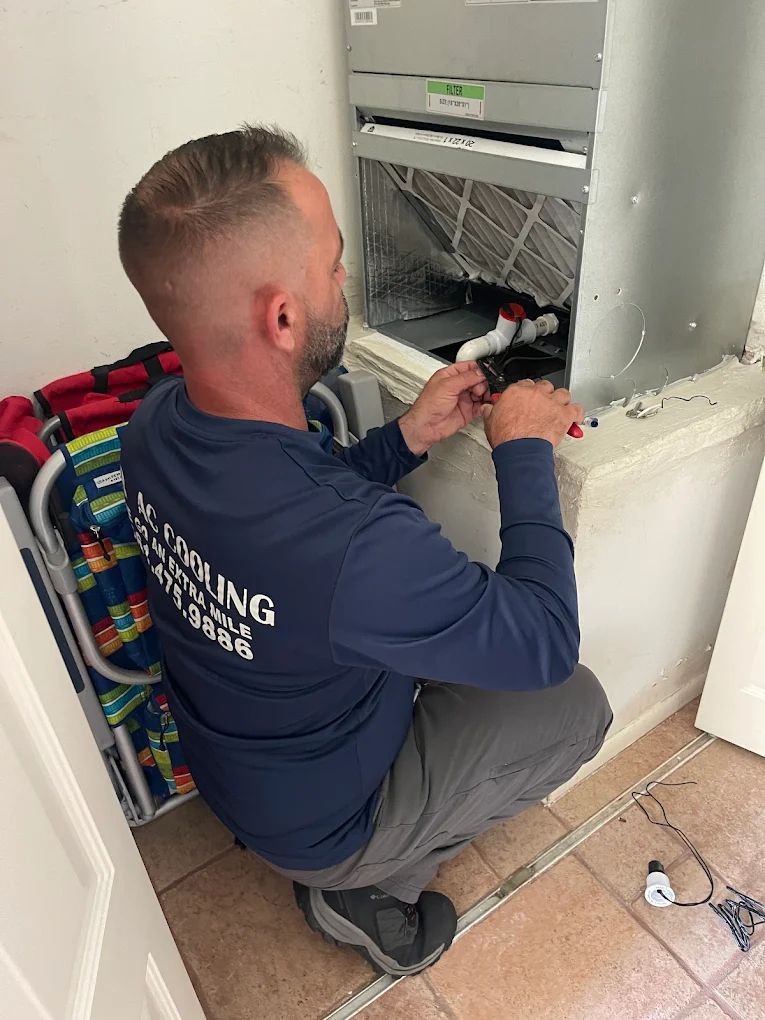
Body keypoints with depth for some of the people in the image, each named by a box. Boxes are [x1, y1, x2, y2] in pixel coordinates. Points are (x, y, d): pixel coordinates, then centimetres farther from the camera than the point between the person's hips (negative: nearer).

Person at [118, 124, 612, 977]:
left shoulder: (157, 422, -18)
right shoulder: (358, 546, -44)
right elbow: (547, 643, -27)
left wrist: (410, 435, -11)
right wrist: (524, 449, -19)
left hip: (223, 754, 7)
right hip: (318, 819, -6)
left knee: (441, 642, 21)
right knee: (578, 704, 3)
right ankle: (367, 886, 10)